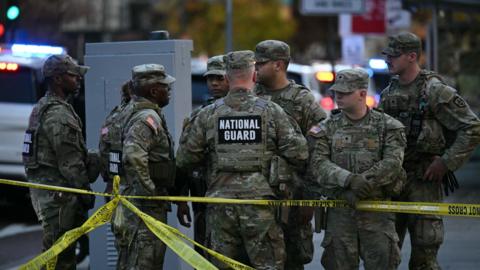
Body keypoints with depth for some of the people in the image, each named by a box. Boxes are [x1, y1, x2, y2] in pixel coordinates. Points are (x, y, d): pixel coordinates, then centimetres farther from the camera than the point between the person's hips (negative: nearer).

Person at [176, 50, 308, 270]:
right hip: (259, 200, -2)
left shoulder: (208, 114, 2)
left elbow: (185, 159, 4)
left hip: (220, 202, 2)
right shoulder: (272, 111, -2)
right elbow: (298, 154, -6)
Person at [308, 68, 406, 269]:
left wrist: (364, 182, -19)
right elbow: (318, 164, -6)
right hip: (340, 212, 2)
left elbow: (393, 163, -9)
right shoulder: (327, 128, 8)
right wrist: (349, 180, -22)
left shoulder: (387, 125, 4)